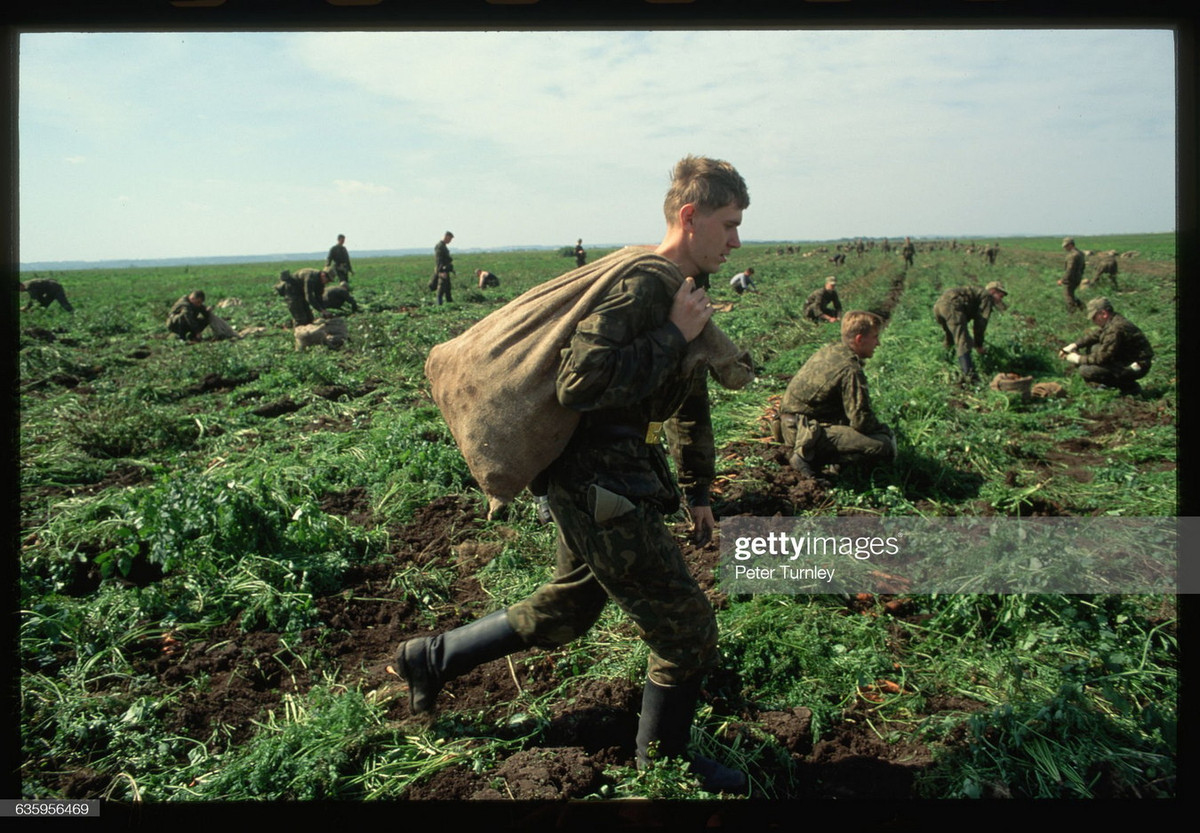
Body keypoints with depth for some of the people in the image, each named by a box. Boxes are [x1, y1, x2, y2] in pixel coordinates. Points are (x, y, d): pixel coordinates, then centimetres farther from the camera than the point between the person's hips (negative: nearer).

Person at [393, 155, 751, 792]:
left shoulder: (687, 290, 13)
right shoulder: (641, 288, -20)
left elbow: (689, 399, 23)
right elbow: (579, 384, -33)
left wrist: (697, 491, 26)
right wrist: (673, 334, -25)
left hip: (595, 481, 10)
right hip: (599, 483, -10)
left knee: (563, 611, 24)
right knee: (687, 631, 1)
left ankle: (430, 659, 39)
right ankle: (662, 766, 26)